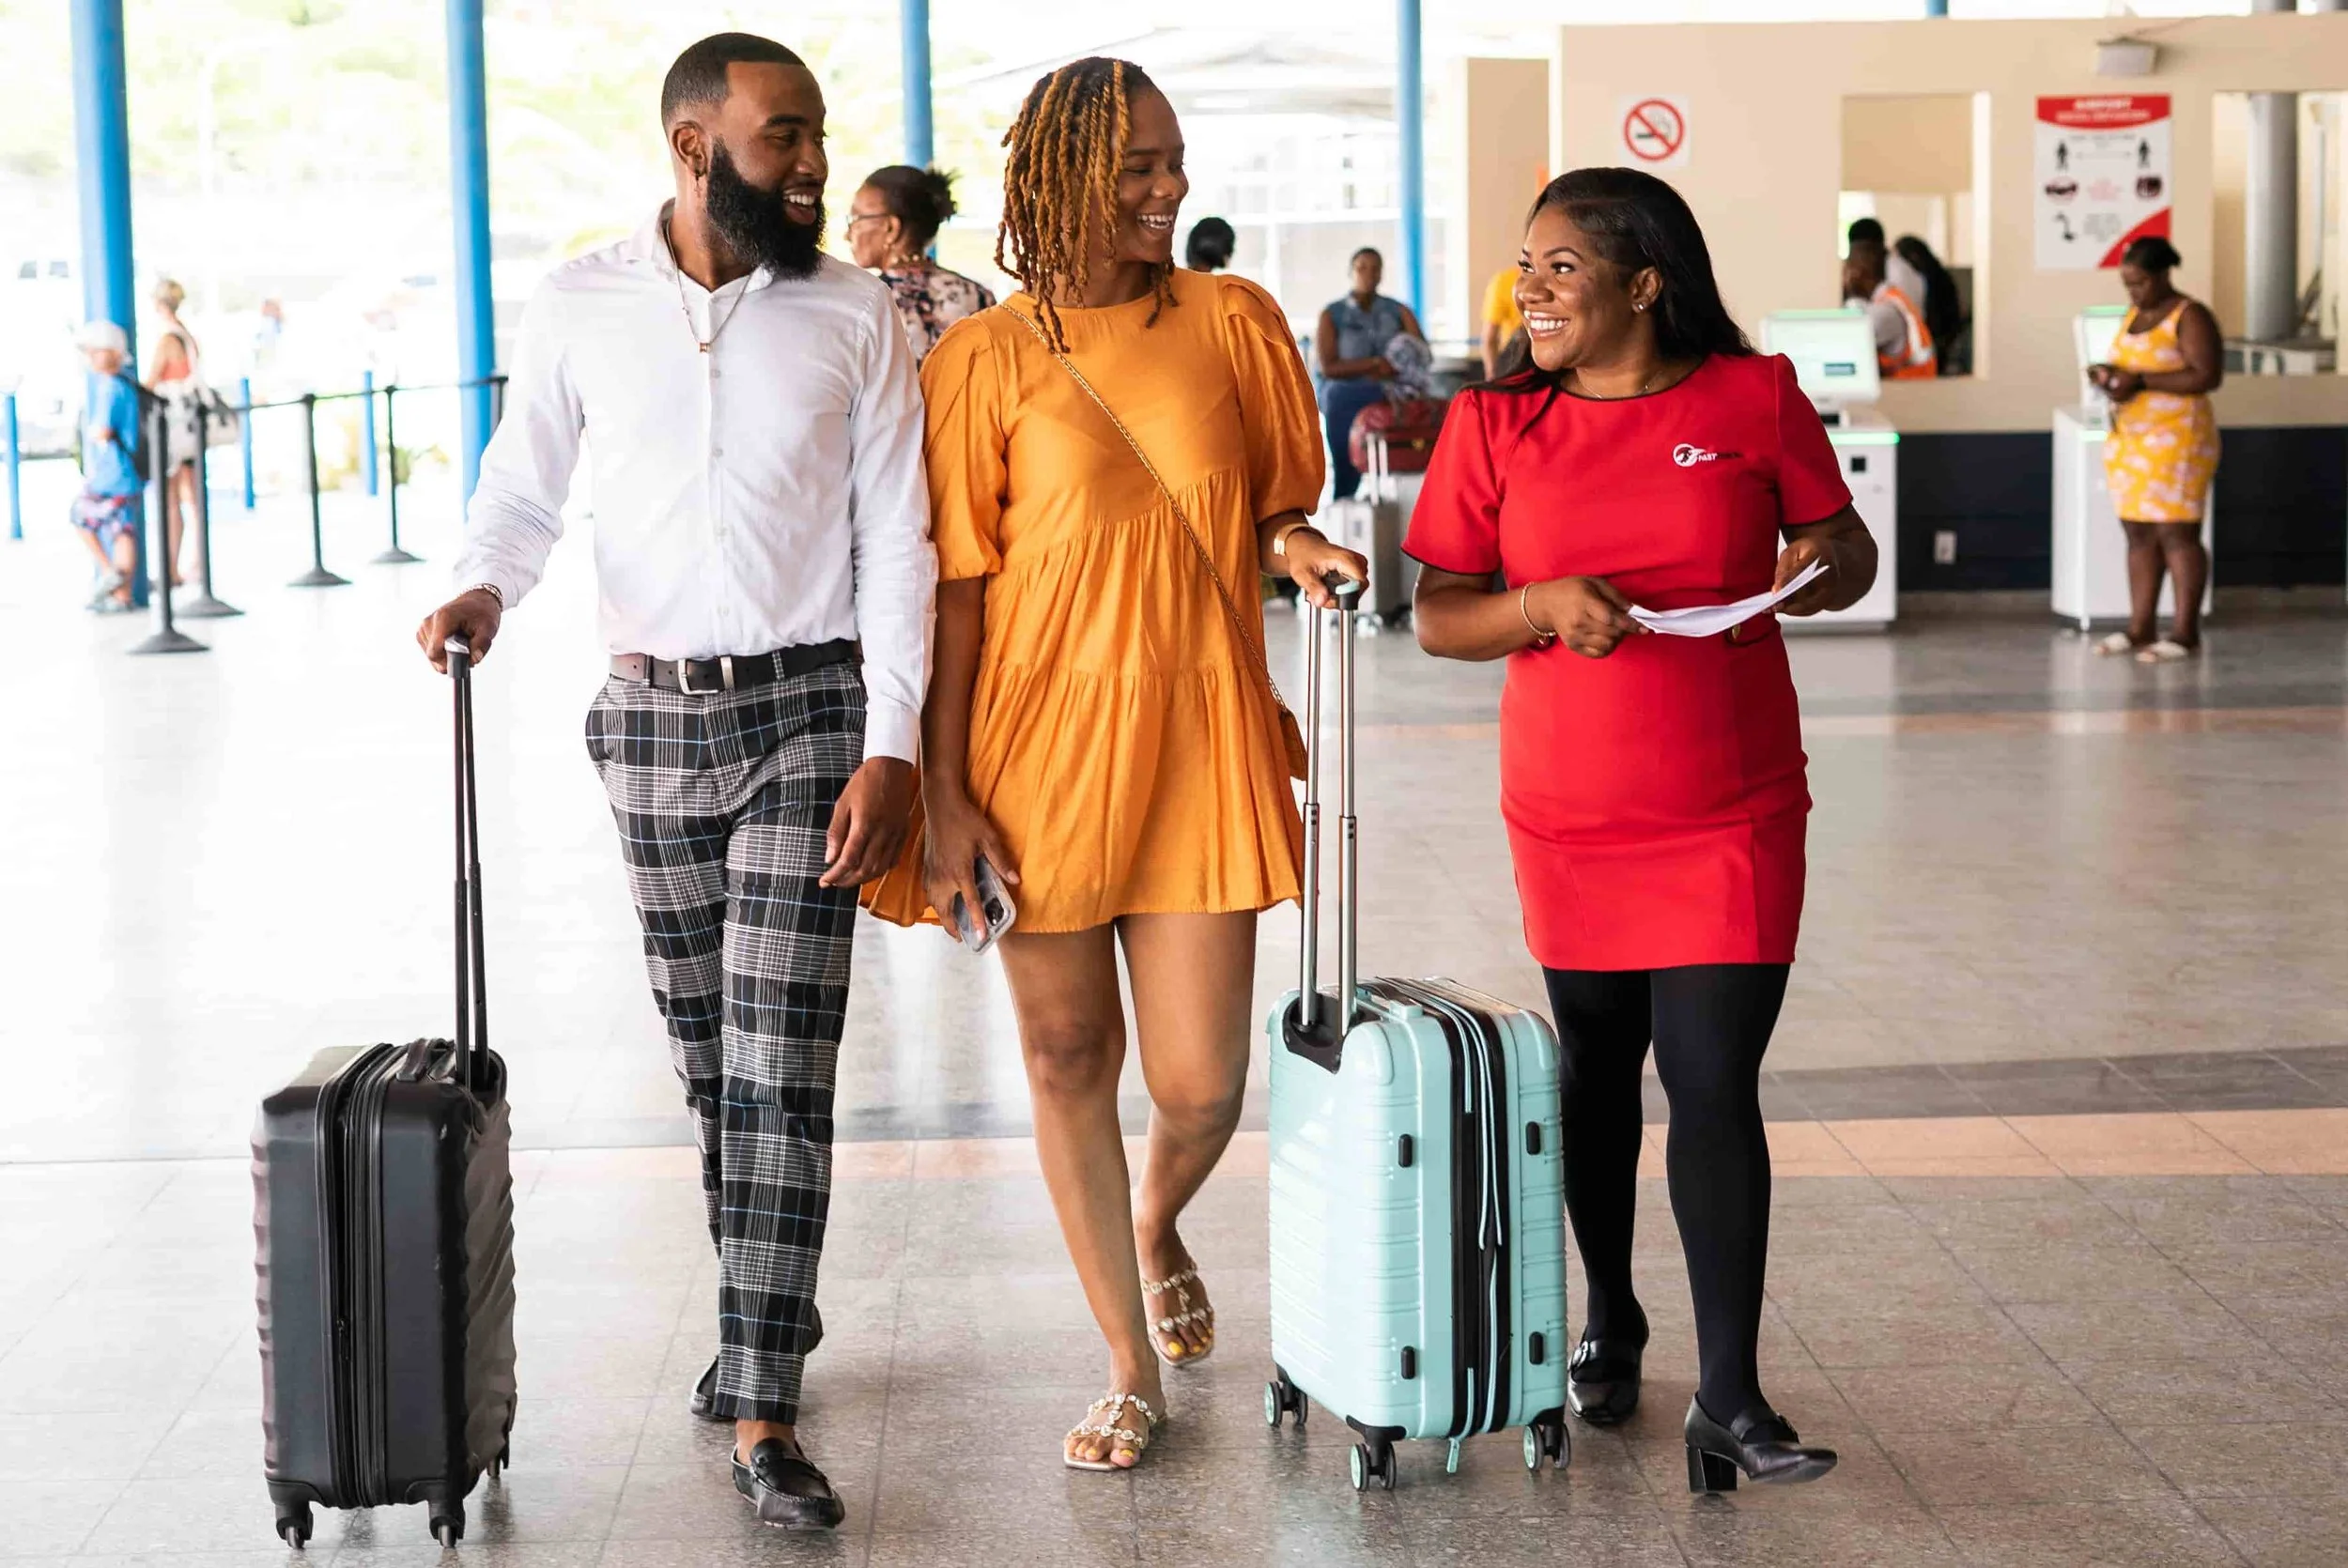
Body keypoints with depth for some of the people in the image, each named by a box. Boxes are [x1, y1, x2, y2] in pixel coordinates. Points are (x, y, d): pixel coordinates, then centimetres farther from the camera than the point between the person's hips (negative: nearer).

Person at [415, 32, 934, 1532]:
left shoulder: (853, 314, -1)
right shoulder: (580, 308, 2)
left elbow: (897, 539, -2)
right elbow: (525, 491, 9)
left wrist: (891, 746, -10)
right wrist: (483, 590, -15)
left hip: (810, 706, -2)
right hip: (653, 715, 2)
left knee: (780, 1062, -8)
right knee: (707, 1051, 12)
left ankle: (764, 1411, -7)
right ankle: (768, 1306, 33)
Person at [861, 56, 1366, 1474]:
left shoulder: (1232, 320, 5)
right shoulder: (985, 358, -2)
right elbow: (955, 586, -2)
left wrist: (1294, 543, -8)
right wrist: (944, 790, -7)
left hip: (1201, 740, 1)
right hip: (1042, 741, -1)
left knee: (1201, 1087, -1)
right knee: (1067, 1054, 8)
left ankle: (1157, 1224, 37)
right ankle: (1134, 1370, 24)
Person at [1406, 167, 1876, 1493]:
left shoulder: (1754, 399, -3)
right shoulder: (1495, 424, 0)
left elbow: (1848, 545, 7)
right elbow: (1438, 619, -1)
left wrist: (1821, 571, -17)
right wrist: (1544, 605, -20)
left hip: (1735, 813, -2)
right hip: (1570, 815, 2)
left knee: (1715, 1087, -8)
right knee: (1598, 1072, 16)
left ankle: (1731, 1398, 0)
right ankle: (1610, 1320, 37)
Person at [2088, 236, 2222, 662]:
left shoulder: (2190, 317, -9)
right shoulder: (2133, 317, 16)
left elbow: (2207, 375, -18)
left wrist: (2141, 380, -21)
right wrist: (2108, 374, 1)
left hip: (2174, 440, -8)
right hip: (2129, 439, 8)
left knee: (2176, 533, -7)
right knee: (2139, 533, 6)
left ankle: (2186, 634, -4)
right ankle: (2140, 629, 9)